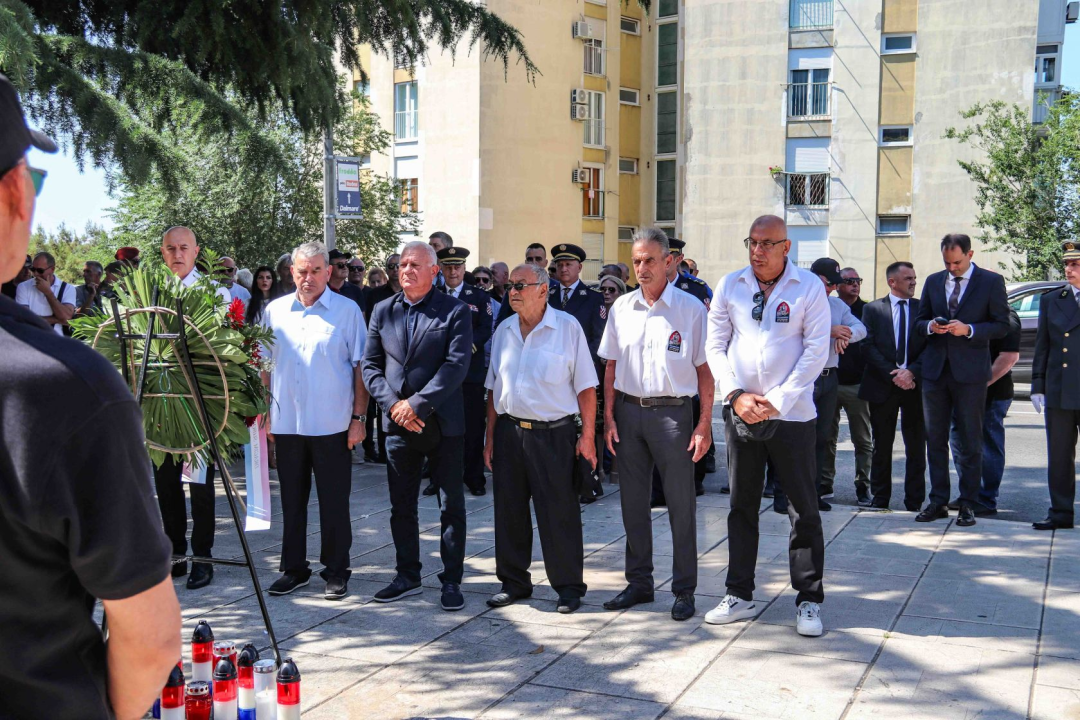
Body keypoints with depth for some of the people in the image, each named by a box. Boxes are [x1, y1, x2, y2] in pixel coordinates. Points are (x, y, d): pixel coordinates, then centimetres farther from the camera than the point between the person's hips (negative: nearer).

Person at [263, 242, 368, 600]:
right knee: (292, 500, 12)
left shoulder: (347, 311, -3)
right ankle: (293, 568, 23)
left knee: (334, 502, 4)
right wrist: (264, 414, 6)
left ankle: (336, 571, 16)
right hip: (285, 423, 3)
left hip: (332, 424, -3)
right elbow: (265, 366, 11)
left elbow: (360, 367, -3)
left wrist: (358, 417, -7)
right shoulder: (275, 311, 7)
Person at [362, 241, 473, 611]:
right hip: (398, 424, 4)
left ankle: (451, 580, 14)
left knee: (452, 505, 4)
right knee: (401, 506, 11)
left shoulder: (456, 311, -3)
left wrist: (417, 403, -17)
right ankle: (408, 577, 24)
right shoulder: (383, 311, 10)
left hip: (443, 424, -4)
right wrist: (393, 405, -8)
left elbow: (456, 365, -13)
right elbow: (370, 364, 7)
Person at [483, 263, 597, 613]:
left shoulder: (567, 327, -5)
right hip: (509, 432, 5)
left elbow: (585, 386, -5)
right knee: (509, 512, 10)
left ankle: (569, 586, 15)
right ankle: (514, 582, 25)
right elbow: (494, 387, 14)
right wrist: (490, 437, 10)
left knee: (559, 514, 0)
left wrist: (587, 436, -9)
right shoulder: (504, 331, 10)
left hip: (553, 433, -5)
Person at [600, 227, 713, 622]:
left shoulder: (690, 308, -4)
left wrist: (704, 424, -8)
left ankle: (684, 589, 14)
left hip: (672, 412, -4)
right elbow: (611, 367, 12)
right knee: (633, 501, 11)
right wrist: (609, 416, 5)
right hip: (628, 411, 4)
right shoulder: (621, 307, 7)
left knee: (681, 504, 2)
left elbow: (704, 369, -3)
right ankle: (639, 582, 24)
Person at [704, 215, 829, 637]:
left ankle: (809, 601, 13)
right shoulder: (729, 286, 6)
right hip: (740, 411, 3)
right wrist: (736, 395, -7)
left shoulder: (809, 287, -2)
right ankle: (740, 595, 21)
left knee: (804, 510, 2)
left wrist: (777, 401, -12)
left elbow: (816, 351, -6)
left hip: (791, 413, -3)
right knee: (741, 506, 10)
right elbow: (715, 346, 7)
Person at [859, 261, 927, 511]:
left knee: (916, 448, 2)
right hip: (882, 387, 0)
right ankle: (880, 499, 17)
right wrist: (892, 375, -12)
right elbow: (868, 348, -3)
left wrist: (912, 372, -14)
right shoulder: (873, 309, 5)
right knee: (882, 447, 8)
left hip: (915, 385, 1)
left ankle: (914, 503, 10)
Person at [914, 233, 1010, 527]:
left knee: (970, 442, 2)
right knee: (935, 439, 7)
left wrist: (968, 329, -17)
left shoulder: (992, 282, -1)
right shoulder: (933, 281, 10)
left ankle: (968, 504, 10)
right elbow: (919, 321, 15)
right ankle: (938, 501, 16)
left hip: (970, 372, -4)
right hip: (935, 370, 4)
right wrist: (930, 326, -7)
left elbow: (1001, 325, -3)